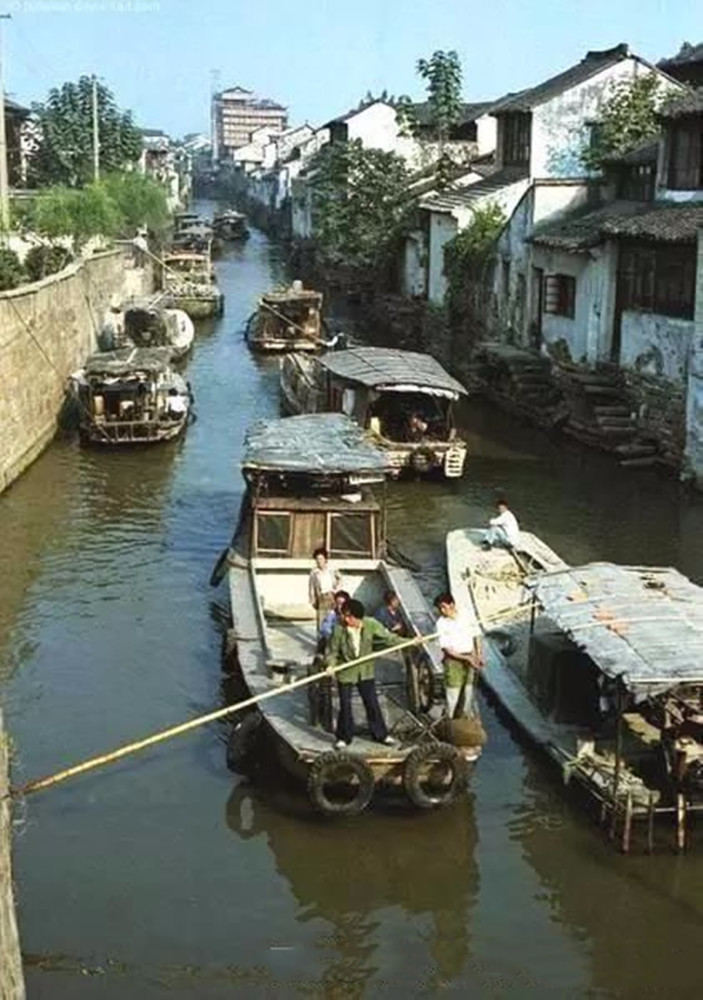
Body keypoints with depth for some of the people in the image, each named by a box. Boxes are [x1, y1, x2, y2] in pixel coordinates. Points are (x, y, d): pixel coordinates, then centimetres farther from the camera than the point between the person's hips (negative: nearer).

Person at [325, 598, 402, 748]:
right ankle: (344, 738, 21)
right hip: (346, 672, -2)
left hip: (366, 671, 2)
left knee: (372, 703, 10)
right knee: (345, 705, 4)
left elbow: (387, 637, -5)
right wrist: (330, 664, -28)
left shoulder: (371, 625, -13)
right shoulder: (339, 629, -18)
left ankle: (381, 734, 25)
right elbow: (333, 651, -9)